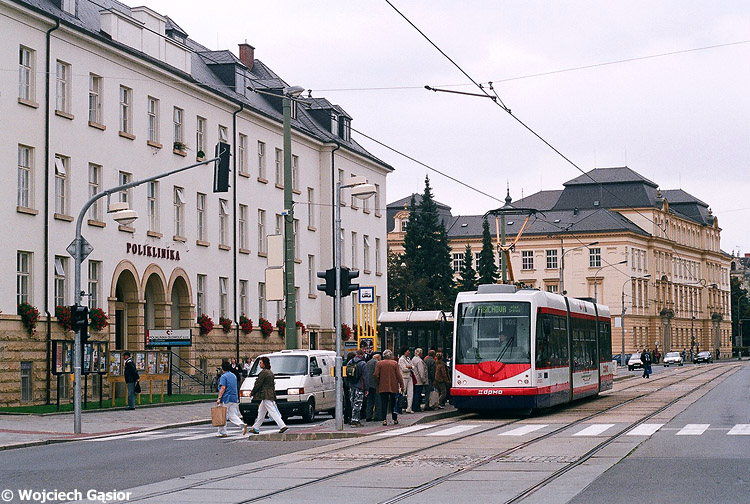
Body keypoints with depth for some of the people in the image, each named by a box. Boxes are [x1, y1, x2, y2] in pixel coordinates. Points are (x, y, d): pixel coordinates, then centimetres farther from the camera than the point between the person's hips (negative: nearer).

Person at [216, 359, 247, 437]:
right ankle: (243, 425, -12)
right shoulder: (234, 376, 15)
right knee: (232, 415, 9)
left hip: (226, 399, -7)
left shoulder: (224, 376, -11)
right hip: (234, 399, 7)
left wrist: (219, 398, -19)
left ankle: (222, 432, 7)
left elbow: (223, 388, -19)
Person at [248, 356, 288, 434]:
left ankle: (282, 426, -17)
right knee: (261, 412, 16)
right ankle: (256, 428, 23)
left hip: (266, 395, -10)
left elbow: (258, 384, -13)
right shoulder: (270, 372, 16)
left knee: (273, 412, -12)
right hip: (271, 395, 10)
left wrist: (252, 393, -1)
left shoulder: (263, 372, -14)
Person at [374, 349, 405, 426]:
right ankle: (395, 419, 17)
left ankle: (384, 419, -9)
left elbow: (376, 375, -5)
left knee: (384, 403, 0)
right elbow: (399, 375, -2)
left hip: (383, 387, 0)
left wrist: (378, 383, 10)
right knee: (393, 403, 13)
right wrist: (401, 386, 2)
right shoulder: (395, 363, -1)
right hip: (393, 387, 0)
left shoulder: (379, 363, -1)